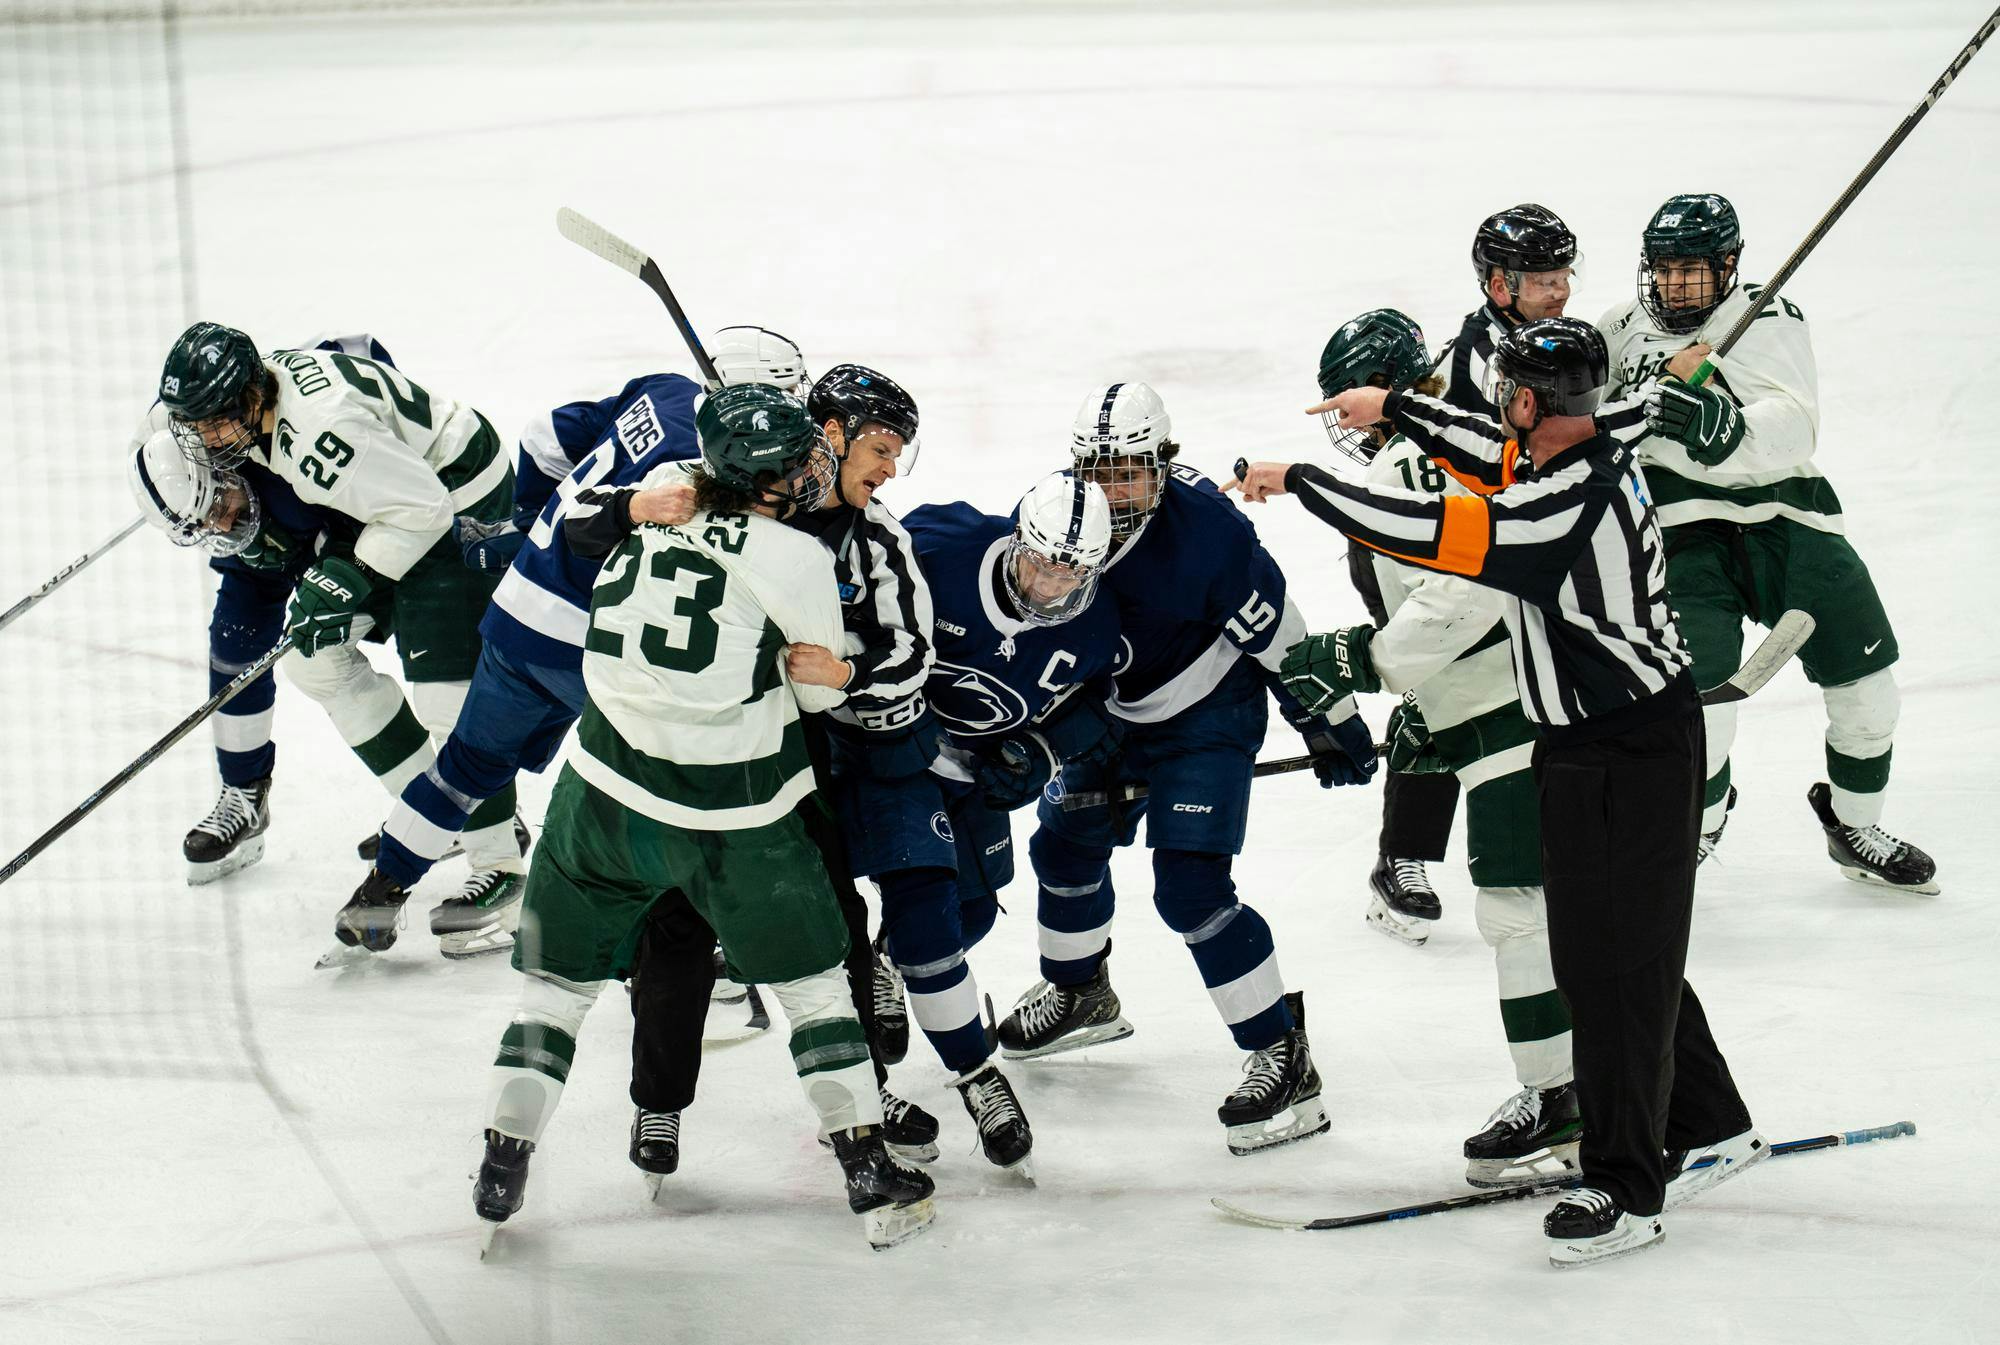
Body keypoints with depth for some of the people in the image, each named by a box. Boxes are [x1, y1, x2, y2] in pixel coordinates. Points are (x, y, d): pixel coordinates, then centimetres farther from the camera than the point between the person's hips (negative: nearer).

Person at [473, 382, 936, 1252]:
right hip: (735, 817, -3)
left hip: (605, 790, 3)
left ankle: (502, 1165, 14)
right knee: (813, 982, 13)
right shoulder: (796, 559, -14)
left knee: (560, 975, 18)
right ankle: (871, 1176, 13)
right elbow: (820, 691, -4)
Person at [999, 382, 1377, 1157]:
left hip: (1207, 712, -7)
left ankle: (1282, 1057, -9)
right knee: (1067, 845, 20)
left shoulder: (1208, 531, -30)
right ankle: (1079, 993, 48)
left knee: (1190, 889, -17)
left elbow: (1276, 632, -20)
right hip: (1111, 709, 7)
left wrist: (1329, 725, -11)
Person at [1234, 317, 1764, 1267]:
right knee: (1597, 950, 18)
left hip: (1629, 754, -10)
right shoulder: (1590, 453, 1)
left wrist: (1298, 480, -17)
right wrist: (1395, 408, 30)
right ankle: (1709, 1126, 30)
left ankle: (1627, 1188, 3)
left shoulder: (1571, 505, -27)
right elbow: (1499, 460, 23)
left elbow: (1424, 529, -28)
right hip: (1587, 740, 10)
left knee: (1613, 963, -4)